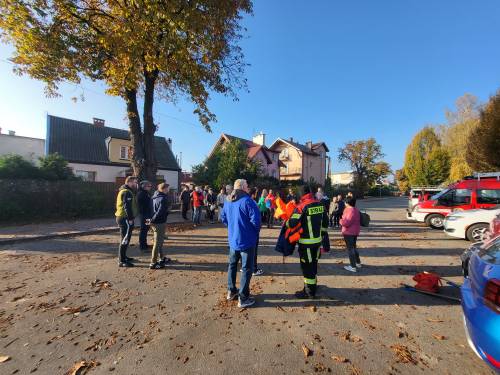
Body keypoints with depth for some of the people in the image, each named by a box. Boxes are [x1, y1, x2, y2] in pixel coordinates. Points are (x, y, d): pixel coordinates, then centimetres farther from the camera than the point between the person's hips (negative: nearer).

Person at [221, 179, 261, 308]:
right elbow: (256, 219, -23)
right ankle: (243, 298, 13)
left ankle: (231, 291, 34)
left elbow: (224, 218, 13)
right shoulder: (247, 201, -18)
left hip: (233, 239, 7)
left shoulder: (228, 202, 6)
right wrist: (256, 231, -4)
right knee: (246, 268, 5)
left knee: (232, 265, 21)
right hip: (247, 240, -7)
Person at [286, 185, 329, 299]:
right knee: (314, 263, 21)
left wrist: (287, 222, 0)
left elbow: (292, 223, -22)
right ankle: (313, 286, 38)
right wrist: (322, 234, 21)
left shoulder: (301, 206, -19)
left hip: (306, 242, -7)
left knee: (307, 266, 6)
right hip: (318, 240, 7)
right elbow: (325, 221, 11)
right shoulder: (320, 204, 3)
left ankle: (309, 291, 18)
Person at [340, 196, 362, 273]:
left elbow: (346, 223, -27)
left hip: (349, 233, -10)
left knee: (350, 249, -1)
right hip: (354, 232, 10)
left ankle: (353, 267, 7)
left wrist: (341, 220, -9)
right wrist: (343, 220, 6)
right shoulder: (355, 210, 10)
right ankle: (358, 263, 37)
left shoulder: (351, 211, -23)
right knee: (354, 247, 23)